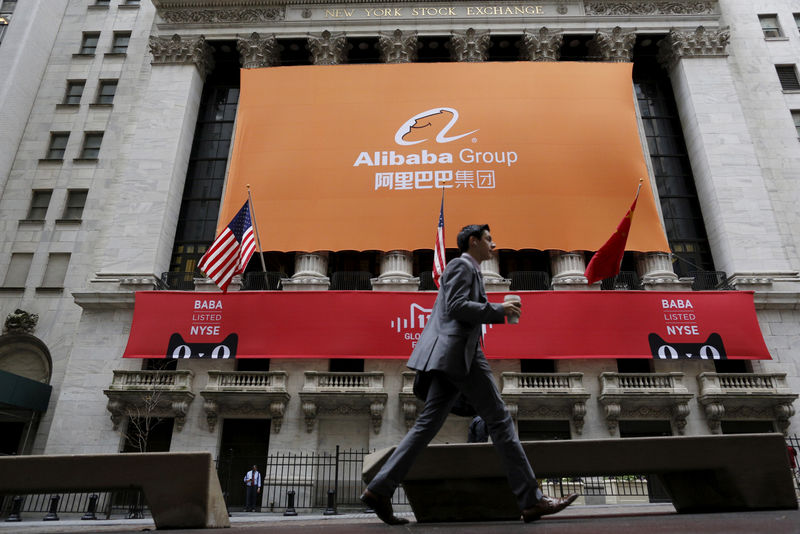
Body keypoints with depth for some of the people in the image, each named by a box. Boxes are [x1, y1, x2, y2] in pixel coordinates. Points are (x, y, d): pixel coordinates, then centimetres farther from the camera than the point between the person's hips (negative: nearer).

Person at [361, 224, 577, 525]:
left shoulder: (470, 271, 30)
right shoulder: (461, 266, -2)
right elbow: (456, 306, -15)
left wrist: (500, 312, 19)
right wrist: (498, 310, -11)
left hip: (452, 357, 10)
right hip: (457, 353, -10)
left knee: (428, 424, 4)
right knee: (498, 419, -6)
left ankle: (379, 490, 3)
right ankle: (531, 500, 0)